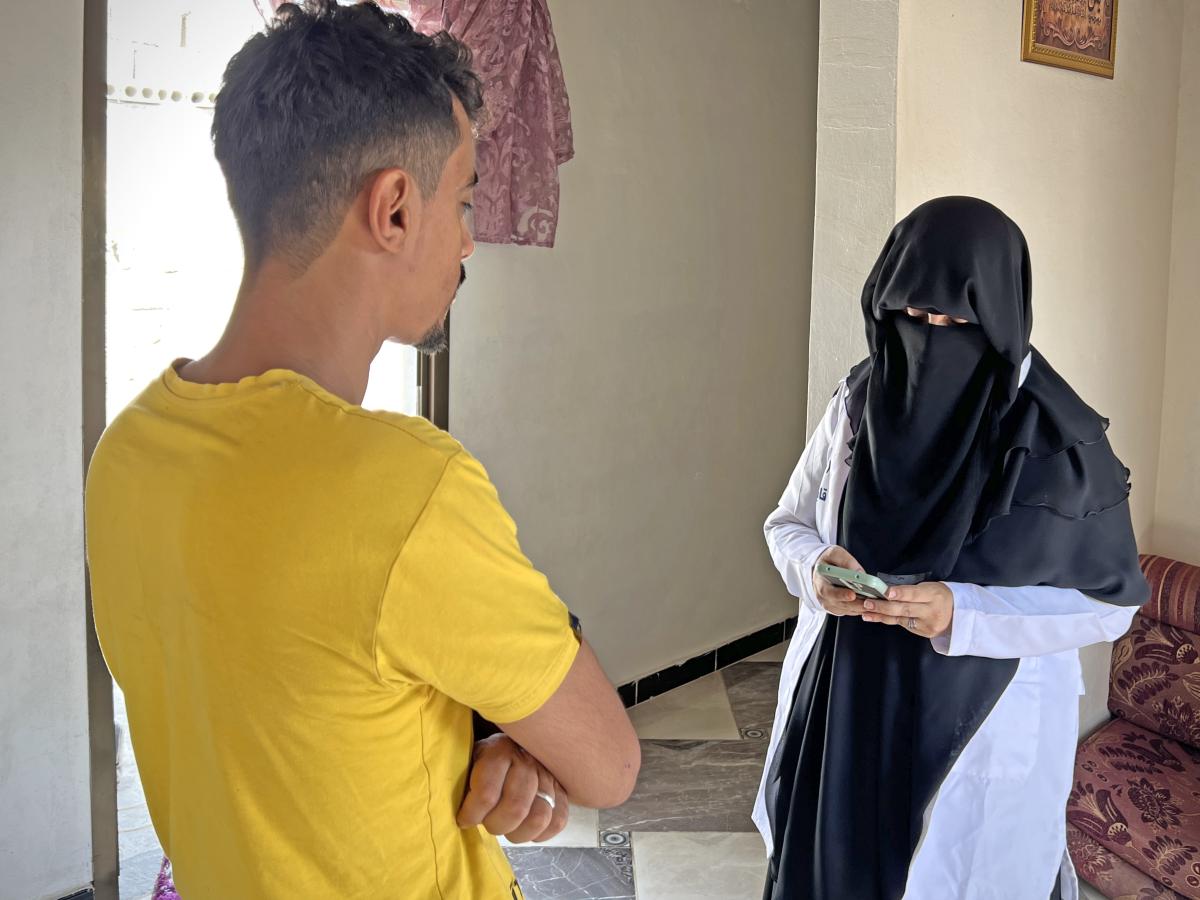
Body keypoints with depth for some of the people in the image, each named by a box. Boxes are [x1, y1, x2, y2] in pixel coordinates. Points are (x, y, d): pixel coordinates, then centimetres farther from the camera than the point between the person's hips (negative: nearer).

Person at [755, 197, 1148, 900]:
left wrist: (960, 614, -23)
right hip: (845, 713, 3)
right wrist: (815, 568, -18)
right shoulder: (859, 401, -4)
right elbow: (788, 523, 6)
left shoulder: (1059, 441, -14)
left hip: (985, 731, -3)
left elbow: (1109, 602, -9)